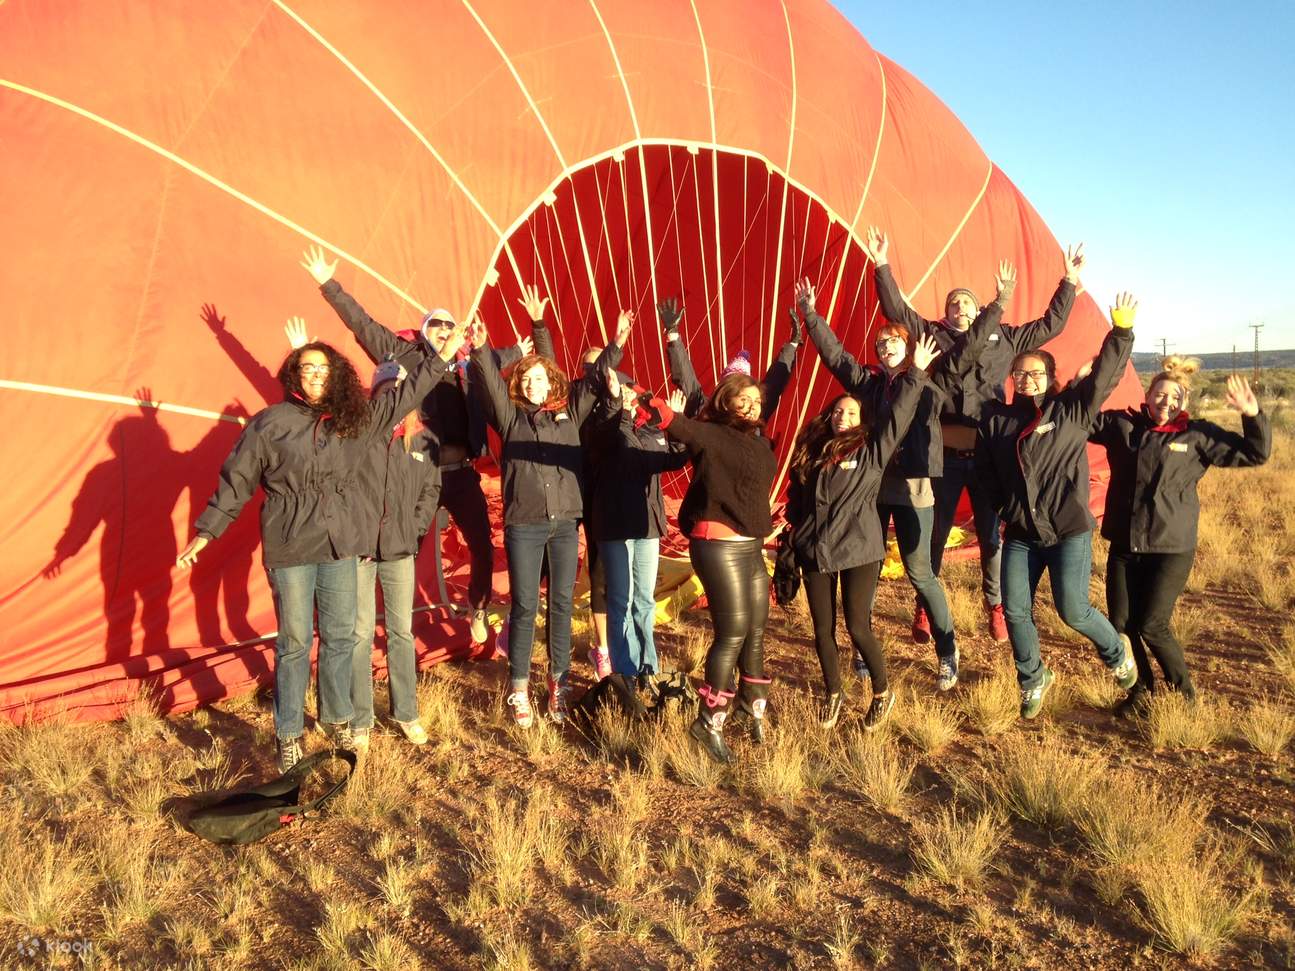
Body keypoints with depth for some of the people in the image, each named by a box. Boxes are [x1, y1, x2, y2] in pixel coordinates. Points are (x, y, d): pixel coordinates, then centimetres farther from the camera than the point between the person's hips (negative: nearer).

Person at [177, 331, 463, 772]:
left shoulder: (355, 420, 6)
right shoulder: (270, 423, -4)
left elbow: (403, 397, 14)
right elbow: (236, 480, 0)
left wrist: (443, 355, 13)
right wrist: (206, 531, 0)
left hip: (340, 546, 4)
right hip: (289, 549, -3)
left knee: (341, 637, 12)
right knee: (294, 642, 3)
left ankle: (337, 718, 31)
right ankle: (289, 735, 18)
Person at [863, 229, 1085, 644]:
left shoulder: (1004, 338, 15)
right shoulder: (932, 334, 9)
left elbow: (1050, 324, 20)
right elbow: (896, 311, 1)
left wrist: (1069, 283, 17)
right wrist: (882, 267, -6)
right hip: (944, 455, -1)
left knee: (991, 535, 8)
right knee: (934, 534, 6)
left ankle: (996, 607, 22)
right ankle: (924, 608, 19)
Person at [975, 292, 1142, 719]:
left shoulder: (1072, 410, 0)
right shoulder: (996, 419, 5)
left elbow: (1105, 375, -11)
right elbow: (985, 470, 15)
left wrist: (1121, 330, -20)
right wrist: (1003, 506, 9)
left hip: (1069, 531, -3)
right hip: (1020, 534, 3)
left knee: (1073, 611, -5)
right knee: (1015, 611, 3)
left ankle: (1116, 651, 28)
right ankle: (1032, 681, 27)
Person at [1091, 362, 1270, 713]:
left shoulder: (1198, 435, -1)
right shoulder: (1121, 424, 2)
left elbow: (1254, 454, -2)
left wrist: (1253, 416, -18)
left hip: (1172, 548, -3)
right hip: (1124, 546, 3)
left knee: (1151, 626, -5)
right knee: (1121, 624, 6)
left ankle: (1183, 691, 20)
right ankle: (1142, 689, 29)